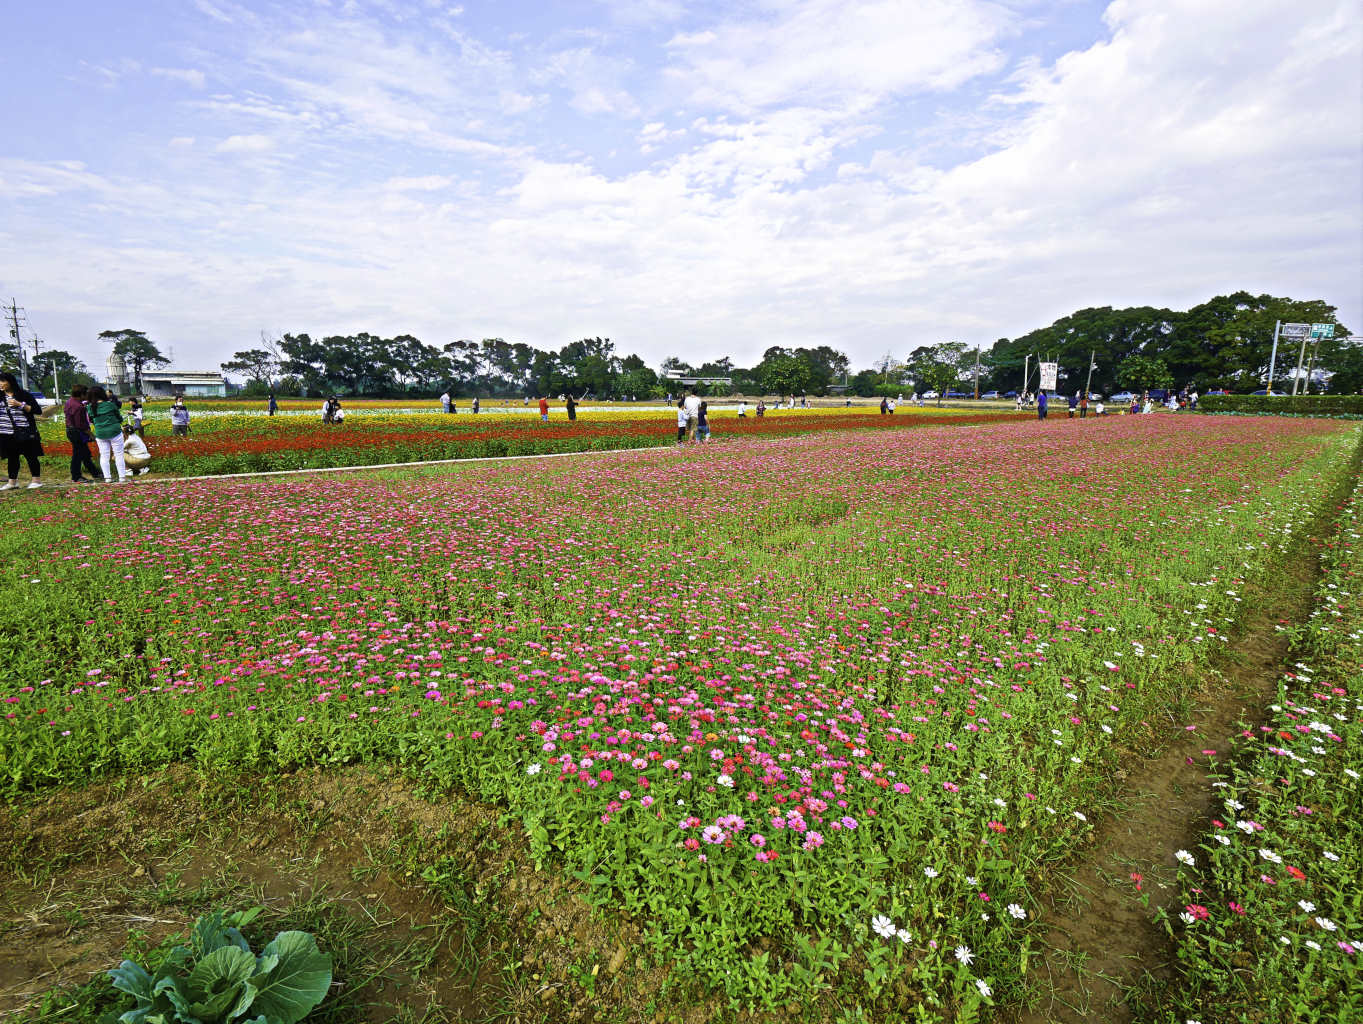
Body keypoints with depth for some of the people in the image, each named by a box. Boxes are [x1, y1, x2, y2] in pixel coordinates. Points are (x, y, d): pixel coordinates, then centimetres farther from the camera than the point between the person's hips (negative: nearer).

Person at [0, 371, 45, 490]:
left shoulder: (23, 395, -2)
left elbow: (38, 410, -6)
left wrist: (19, 404, -12)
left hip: (24, 433, -5)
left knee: (30, 456, 0)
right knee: (12, 457, 11)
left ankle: (36, 480, 7)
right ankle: (12, 482, 17)